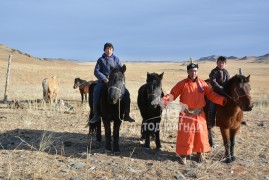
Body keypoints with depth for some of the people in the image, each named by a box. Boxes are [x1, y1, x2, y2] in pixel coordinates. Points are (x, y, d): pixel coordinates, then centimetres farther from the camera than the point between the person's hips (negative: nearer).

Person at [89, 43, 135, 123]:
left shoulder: (116, 59, 12)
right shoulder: (101, 60, 7)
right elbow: (96, 71, -1)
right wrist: (104, 79, -16)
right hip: (103, 80, -2)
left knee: (126, 92, -19)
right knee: (96, 91, -32)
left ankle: (126, 115, -8)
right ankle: (96, 115, -24)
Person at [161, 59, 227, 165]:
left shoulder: (202, 83, 1)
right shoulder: (182, 84, -7)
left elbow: (211, 95, 0)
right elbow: (172, 94, -10)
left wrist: (223, 100, -13)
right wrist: (165, 100, -28)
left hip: (199, 114, 3)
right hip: (186, 115, -3)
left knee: (200, 133, 13)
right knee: (185, 134, 3)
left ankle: (200, 153, 33)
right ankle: (183, 155, 17)